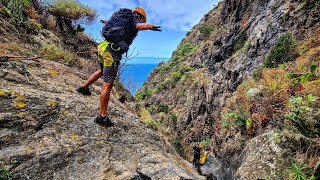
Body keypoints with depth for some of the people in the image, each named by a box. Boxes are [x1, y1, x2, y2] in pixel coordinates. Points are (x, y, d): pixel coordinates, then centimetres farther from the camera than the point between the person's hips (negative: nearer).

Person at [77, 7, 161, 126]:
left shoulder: (122, 18, 23)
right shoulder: (134, 22, 1)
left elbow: (113, 21, 47)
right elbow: (141, 26, -26)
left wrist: (106, 22, 69)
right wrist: (150, 26, -47)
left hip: (103, 48, 9)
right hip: (113, 53, -9)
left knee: (103, 71, 37)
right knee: (107, 86, -7)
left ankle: (84, 88, 51)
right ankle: (102, 117, -1)